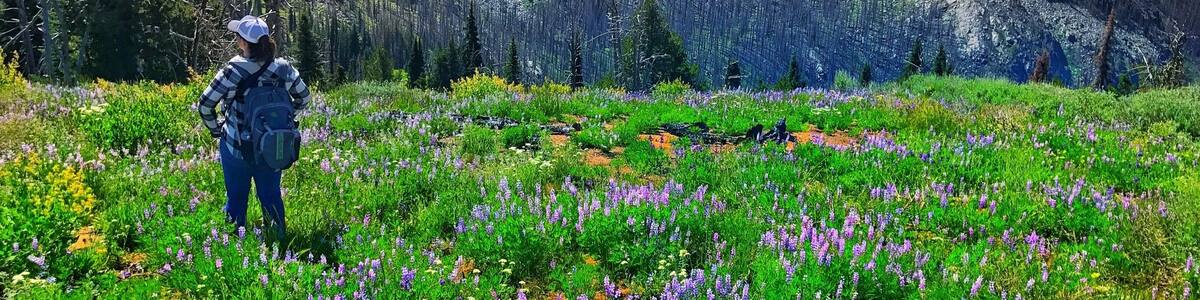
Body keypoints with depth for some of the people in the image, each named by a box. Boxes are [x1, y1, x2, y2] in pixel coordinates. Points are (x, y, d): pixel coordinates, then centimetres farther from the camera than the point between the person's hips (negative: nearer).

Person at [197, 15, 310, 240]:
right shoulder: (283, 68, -6)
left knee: (236, 198, 12)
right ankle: (279, 239, 25)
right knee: (271, 196, 17)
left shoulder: (235, 70, -16)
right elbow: (303, 97, 8)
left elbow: (205, 105, -14)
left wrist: (215, 129, 1)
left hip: (236, 147, -3)